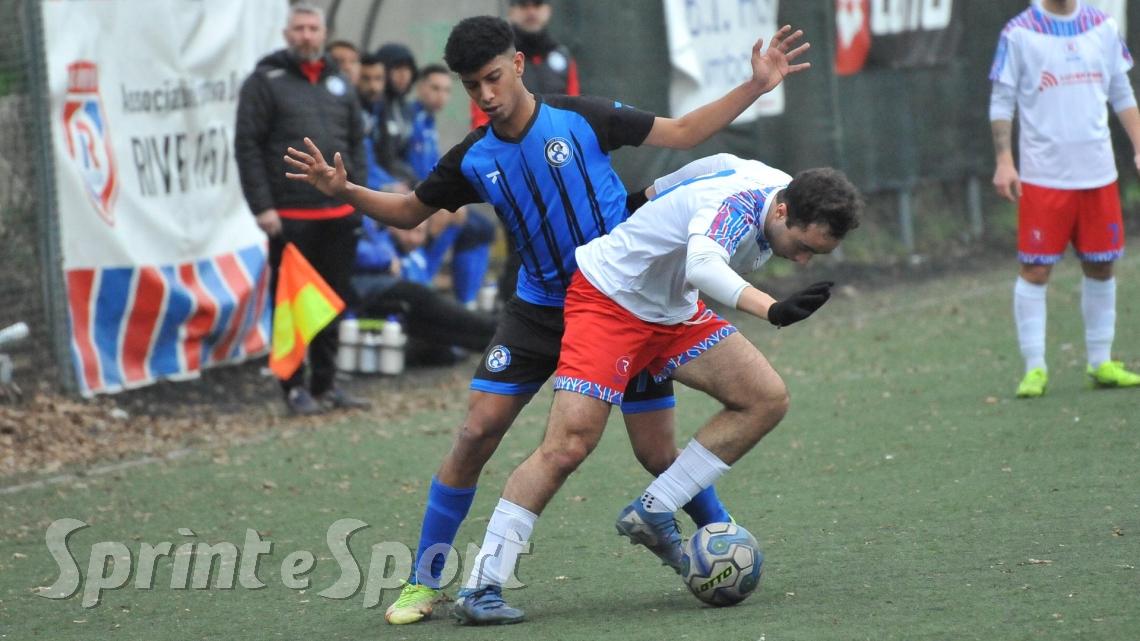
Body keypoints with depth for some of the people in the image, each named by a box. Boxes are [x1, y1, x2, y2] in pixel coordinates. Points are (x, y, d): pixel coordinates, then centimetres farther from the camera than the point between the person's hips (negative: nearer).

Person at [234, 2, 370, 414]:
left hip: (339, 214, 5)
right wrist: (262, 207, -13)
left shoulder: (339, 84, 14)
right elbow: (247, 146, -6)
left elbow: (356, 144, 19)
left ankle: (325, 384, 18)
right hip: (289, 217, -5)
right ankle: (294, 388, 5)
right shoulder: (265, 82, -2)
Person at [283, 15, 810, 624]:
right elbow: (409, 211, 12)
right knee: (475, 433, -10)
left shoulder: (581, 118, -12)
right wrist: (344, 190, -6)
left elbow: (683, 132, -3)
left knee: (657, 454, -4)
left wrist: (757, 86, -11)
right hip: (539, 308, 2)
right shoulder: (473, 159, -3)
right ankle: (423, 581, 0)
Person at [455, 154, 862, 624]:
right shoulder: (737, 203, -33)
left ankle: (651, 515, 1)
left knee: (766, 400, -5)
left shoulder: (785, 193, -7)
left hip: (674, 311, 9)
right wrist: (772, 310, -70)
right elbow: (702, 265, -55)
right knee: (568, 445, -19)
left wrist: (647, 197, 27)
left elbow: (725, 165, 13)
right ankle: (480, 588, -13)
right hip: (608, 298, -9)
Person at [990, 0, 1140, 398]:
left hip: (1098, 172, 4)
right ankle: (1034, 369, 1)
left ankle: (1101, 364, 17)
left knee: (1101, 267, 8)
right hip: (1042, 177, -4)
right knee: (1035, 270, -4)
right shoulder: (1019, 34, -3)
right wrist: (1004, 162, -11)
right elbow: (1002, 103, -2)